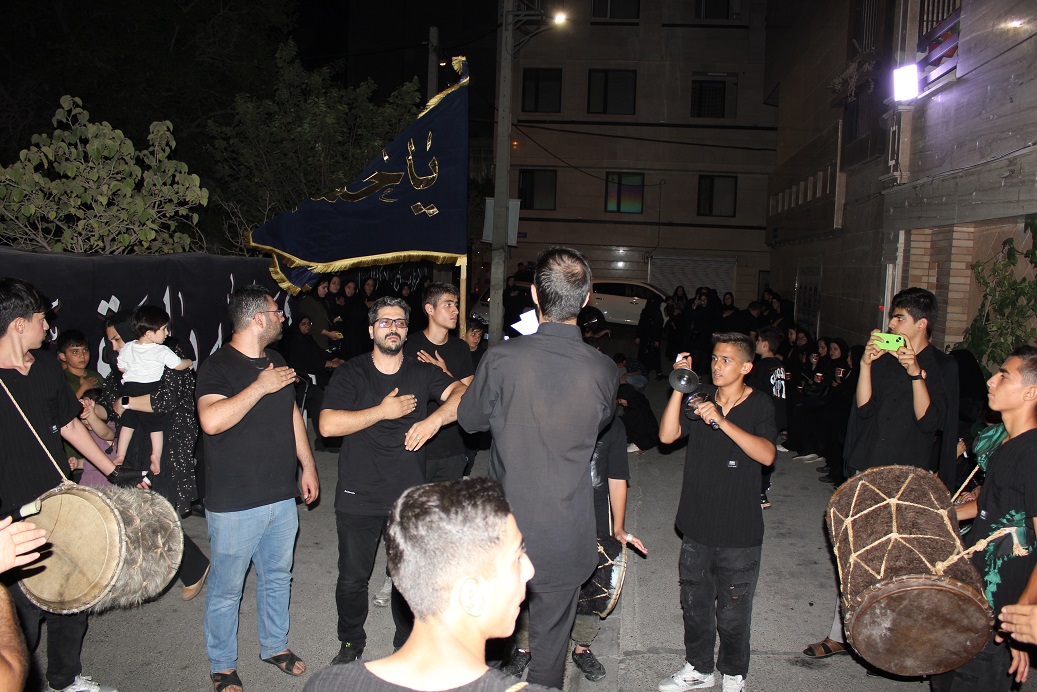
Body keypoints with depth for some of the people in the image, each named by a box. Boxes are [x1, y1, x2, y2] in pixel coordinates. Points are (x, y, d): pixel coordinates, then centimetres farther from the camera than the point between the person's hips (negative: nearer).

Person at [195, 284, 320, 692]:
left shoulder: (276, 361, 9)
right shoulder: (218, 366, -15)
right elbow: (212, 420, -32)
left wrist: (307, 465, 18)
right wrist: (260, 386, -26)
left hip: (282, 497, 7)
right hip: (235, 504, -7)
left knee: (277, 578, 20)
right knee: (226, 589, 9)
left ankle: (274, 645, 39)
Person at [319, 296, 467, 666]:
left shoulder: (422, 373, 3)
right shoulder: (350, 374, -1)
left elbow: (461, 394, -12)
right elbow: (328, 424, -14)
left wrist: (435, 418, -30)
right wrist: (384, 411, -15)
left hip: (410, 497, 1)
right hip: (359, 497, -1)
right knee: (352, 577, 10)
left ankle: (407, 644, 35)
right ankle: (351, 643, 35)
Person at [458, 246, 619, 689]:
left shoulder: (502, 359, -18)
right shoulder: (603, 370, -13)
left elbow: (469, 419, 0)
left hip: (505, 529, -1)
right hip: (567, 537, 1)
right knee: (550, 640, 19)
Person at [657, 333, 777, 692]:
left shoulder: (760, 404, -5)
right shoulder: (700, 398, 4)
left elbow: (767, 455, -21)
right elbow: (667, 435, -9)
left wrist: (722, 421, -30)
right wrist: (679, 387, -17)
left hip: (739, 531, -3)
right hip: (697, 527, 3)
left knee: (733, 612, 9)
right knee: (695, 604, 16)